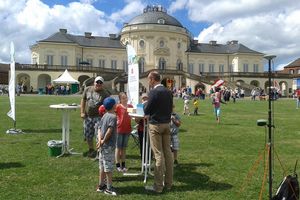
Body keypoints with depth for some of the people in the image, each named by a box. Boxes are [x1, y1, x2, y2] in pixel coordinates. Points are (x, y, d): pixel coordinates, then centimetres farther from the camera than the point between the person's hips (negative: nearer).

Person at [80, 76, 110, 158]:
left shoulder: (105, 94, -5)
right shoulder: (87, 89, 5)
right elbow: (83, 101, 11)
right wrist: (82, 112, 3)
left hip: (98, 117, -4)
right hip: (88, 116, 4)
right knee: (88, 134, 13)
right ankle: (91, 149, 33)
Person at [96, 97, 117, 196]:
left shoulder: (104, 116, 10)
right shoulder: (113, 117, -16)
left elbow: (99, 128, 6)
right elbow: (109, 130, -27)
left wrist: (100, 139, -5)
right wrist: (104, 140, -16)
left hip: (103, 145, 8)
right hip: (109, 145, -8)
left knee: (102, 166, 16)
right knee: (109, 167, 1)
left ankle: (101, 185, 27)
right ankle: (109, 188, 9)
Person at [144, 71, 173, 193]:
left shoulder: (153, 92, -15)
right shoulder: (168, 92, 6)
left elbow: (146, 111, -11)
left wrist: (145, 107, 9)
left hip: (155, 125, -7)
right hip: (167, 124, 7)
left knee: (158, 154, -3)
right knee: (167, 152, 11)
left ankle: (158, 186, 5)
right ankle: (168, 183, 21)